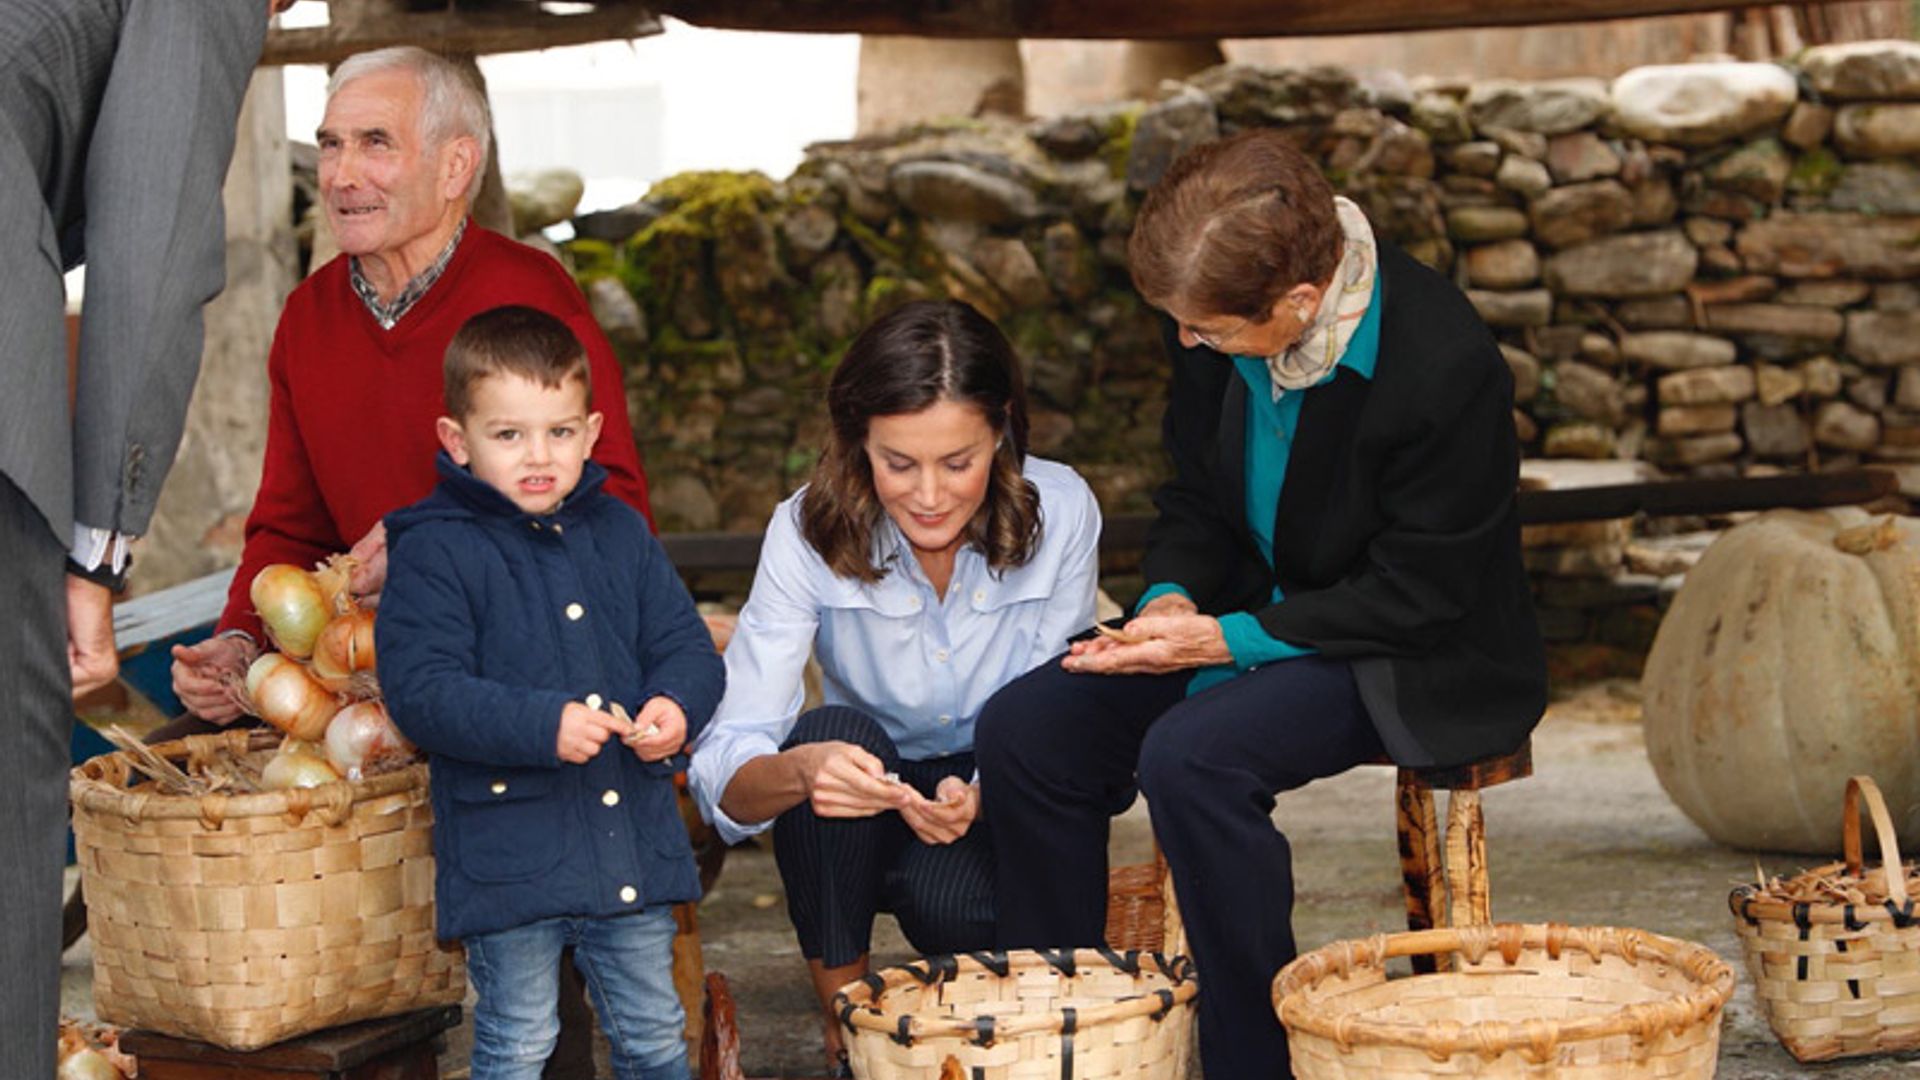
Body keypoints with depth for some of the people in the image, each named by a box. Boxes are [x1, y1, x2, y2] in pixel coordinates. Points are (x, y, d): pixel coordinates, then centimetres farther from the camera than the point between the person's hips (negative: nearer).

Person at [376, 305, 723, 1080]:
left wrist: (676, 705, -13)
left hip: (633, 836, 5)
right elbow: (421, 690, -17)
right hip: (508, 851, -5)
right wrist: (542, 725, -28)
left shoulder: (619, 532, 9)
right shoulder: (434, 551, -8)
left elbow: (688, 648, 11)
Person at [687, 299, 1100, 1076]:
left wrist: (979, 797, -36)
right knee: (831, 736, -33)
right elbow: (722, 772, -28)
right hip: (866, 810, 1)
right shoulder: (810, 532, -21)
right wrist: (799, 771, -52)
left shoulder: (1059, 512, -19)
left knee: (948, 900, -33)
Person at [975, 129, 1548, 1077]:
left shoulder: (1446, 369, -27)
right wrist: (1171, 598, -12)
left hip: (1420, 666, -7)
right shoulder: (1217, 328, -6)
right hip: (1251, 618, 8)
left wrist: (1227, 640, -25)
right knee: (1020, 731, -10)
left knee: (1190, 755, -33)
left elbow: (1414, 596, -20)